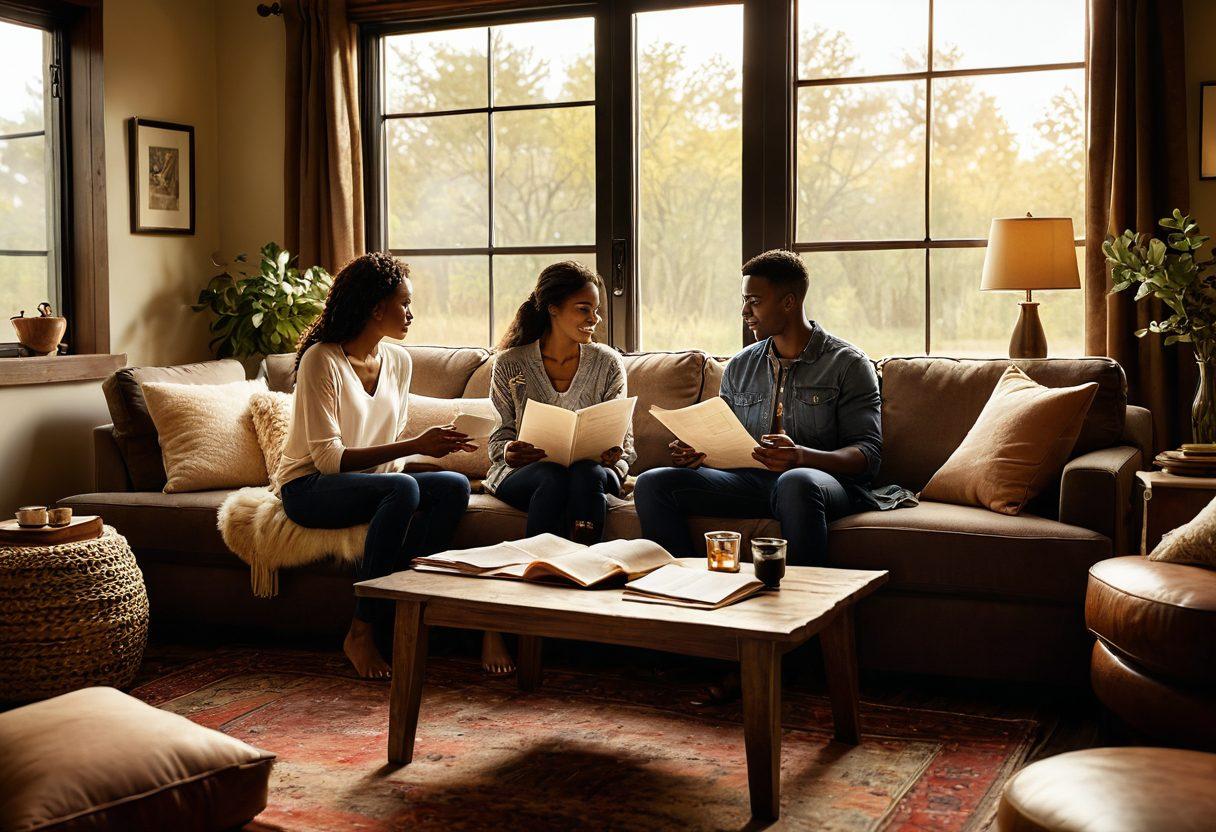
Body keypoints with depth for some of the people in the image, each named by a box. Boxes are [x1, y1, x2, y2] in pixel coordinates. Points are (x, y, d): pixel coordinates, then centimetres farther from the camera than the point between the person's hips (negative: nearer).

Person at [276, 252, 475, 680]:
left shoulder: (398, 360, 6)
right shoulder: (321, 360, -16)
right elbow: (328, 458, -21)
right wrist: (415, 446, -25)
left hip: (371, 481, 7)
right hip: (309, 488, -6)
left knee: (456, 486, -21)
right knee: (403, 488, -35)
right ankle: (361, 632, -26)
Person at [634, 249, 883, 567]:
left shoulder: (847, 364, 2)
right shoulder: (739, 367, 18)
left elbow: (868, 454, -7)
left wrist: (802, 456, -25)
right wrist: (696, 452, -3)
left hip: (829, 481, -5)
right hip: (750, 480, 5)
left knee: (796, 483, -42)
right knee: (652, 483, -14)